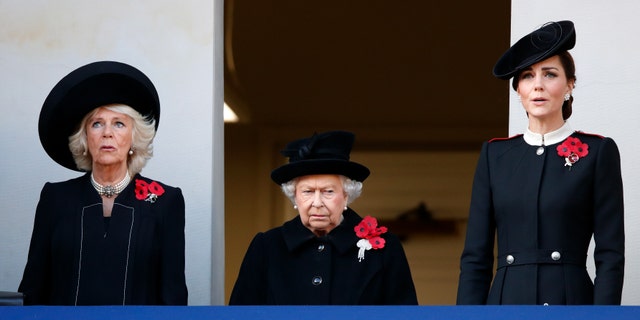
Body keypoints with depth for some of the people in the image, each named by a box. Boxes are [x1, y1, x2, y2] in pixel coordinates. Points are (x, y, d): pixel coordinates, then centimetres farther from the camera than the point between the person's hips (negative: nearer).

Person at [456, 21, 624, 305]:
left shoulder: (597, 152, 3)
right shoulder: (495, 154, 12)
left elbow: (611, 255, -2)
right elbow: (475, 255, 9)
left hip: (570, 304, -3)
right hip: (506, 303, 3)